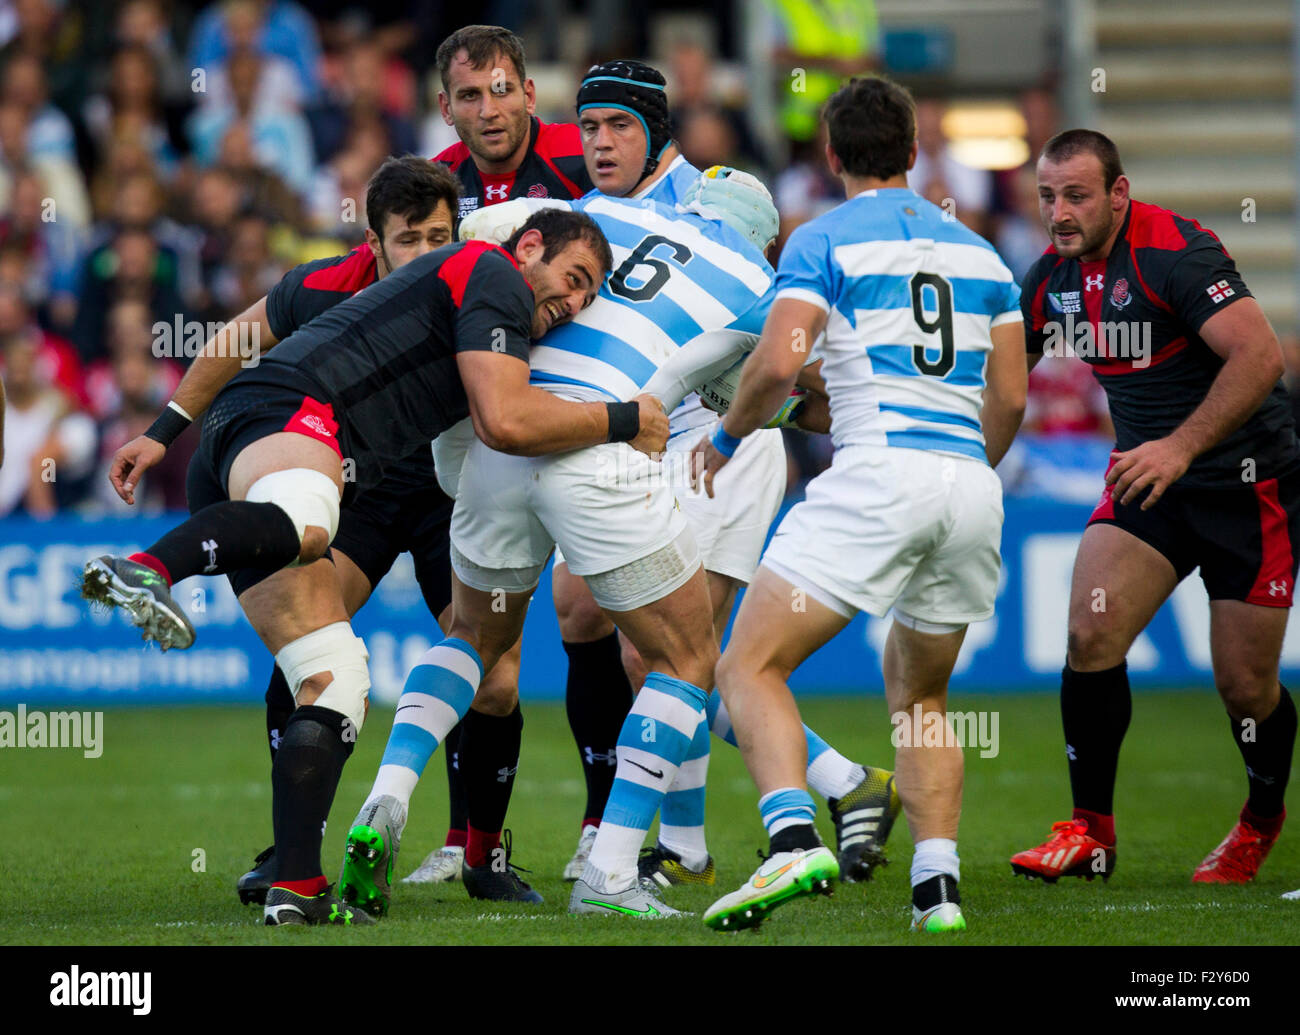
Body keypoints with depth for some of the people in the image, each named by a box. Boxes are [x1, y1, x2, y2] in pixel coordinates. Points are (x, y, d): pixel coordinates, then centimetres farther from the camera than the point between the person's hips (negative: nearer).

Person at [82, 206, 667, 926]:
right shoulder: (493, 275, 5)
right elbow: (505, 421, -7)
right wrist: (625, 421, 5)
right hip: (284, 416, -10)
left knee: (334, 686, 7)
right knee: (304, 518, -44)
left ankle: (296, 890, 1)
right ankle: (146, 569, -70)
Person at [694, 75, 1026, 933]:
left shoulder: (824, 242, 2)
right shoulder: (978, 252, 18)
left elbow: (778, 364, -11)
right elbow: (1009, 401, 17)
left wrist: (724, 441, 7)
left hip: (877, 474, -6)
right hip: (970, 486, 6)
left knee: (752, 668, -3)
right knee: (920, 693, 22)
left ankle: (796, 841, -26)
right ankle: (938, 886, 5)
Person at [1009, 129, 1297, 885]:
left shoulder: (1173, 251, -22)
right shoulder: (1054, 276, 0)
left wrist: (1182, 445, -36)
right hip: (1146, 476, 6)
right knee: (1092, 633, -14)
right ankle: (1091, 833, -4)